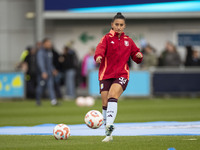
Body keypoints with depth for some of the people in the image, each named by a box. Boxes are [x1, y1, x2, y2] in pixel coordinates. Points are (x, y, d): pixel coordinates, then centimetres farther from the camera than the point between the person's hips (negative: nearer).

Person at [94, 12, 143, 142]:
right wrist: (99, 56, -39)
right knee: (105, 104, -1)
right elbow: (101, 48, -16)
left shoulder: (128, 41, 13)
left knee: (112, 96, -27)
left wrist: (139, 56, -5)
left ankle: (109, 125, -39)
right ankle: (108, 133, 11)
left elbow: (136, 57, 19)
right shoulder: (107, 38, 4)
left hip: (122, 75, 0)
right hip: (106, 75, 0)